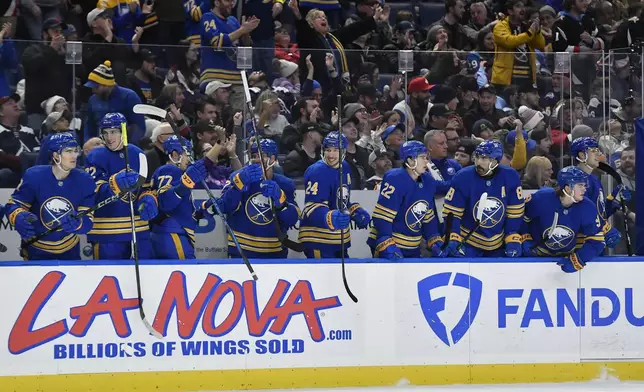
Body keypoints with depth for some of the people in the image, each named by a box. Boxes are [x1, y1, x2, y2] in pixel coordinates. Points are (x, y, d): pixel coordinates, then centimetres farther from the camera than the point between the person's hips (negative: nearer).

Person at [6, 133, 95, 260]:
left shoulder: (84, 181, -13)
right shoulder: (34, 176, -17)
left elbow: (87, 221, -16)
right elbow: (13, 205, -10)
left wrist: (76, 223, -40)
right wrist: (20, 219, -33)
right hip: (35, 251, -2)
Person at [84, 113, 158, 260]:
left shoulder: (137, 154, 10)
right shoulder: (96, 157, -5)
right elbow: (97, 192, -15)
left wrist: (148, 199, -2)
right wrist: (118, 183, -32)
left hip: (138, 229, 4)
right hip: (107, 231, -4)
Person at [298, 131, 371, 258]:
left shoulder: (345, 168, 10)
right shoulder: (317, 172, -18)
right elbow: (312, 208, -27)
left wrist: (356, 212, 6)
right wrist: (330, 218, -44)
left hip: (339, 239, 9)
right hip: (318, 240, -9)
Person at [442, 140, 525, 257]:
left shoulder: (510, 177, -12)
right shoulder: (463, 178, -17)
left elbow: (515, 213, -3)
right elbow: (451, 213, -13)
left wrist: (513, 241, -9)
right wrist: (453, 240, -24)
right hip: (468, 242, -2)